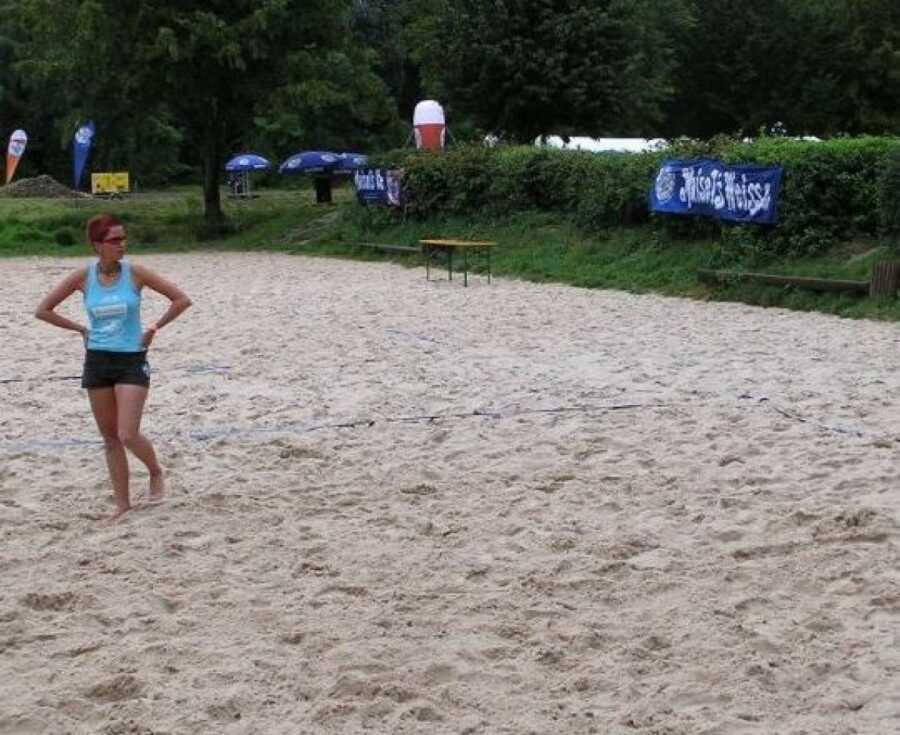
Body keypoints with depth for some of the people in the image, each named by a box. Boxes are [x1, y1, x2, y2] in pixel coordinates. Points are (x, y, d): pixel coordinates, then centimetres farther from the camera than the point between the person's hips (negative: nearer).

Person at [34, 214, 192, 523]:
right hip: (97, 361, 3)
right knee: (110, 437, 9)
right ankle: (123, 503, 19)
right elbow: (43, 310, 5)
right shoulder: (83, 276, -4)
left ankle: (156, 473, 19)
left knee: (128, 435, -12)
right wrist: (80, 329, 1)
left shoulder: (135, 273, -8)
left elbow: (181, 300, -4)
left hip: (132, 361, -3)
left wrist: (154, 328, -4)